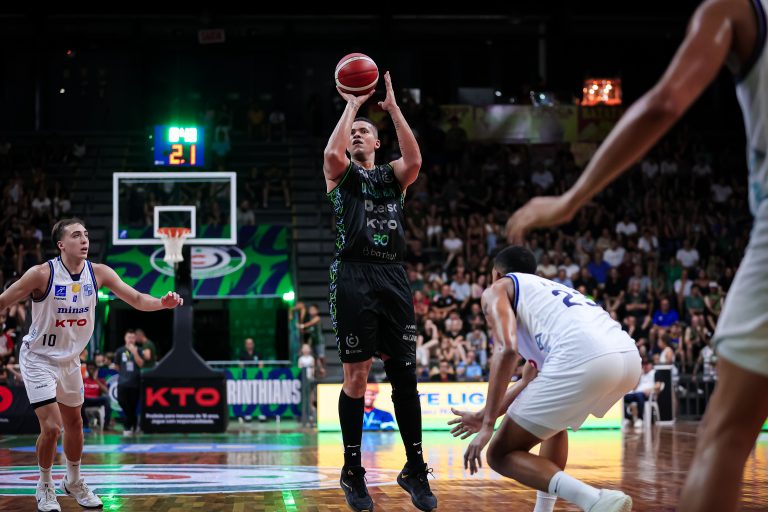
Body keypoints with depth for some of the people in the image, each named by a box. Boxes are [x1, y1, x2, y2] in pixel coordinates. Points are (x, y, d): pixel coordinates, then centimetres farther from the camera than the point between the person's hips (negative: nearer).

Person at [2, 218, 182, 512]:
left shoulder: (98, 273, -8)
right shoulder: (43, 274, -23)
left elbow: (137, 300, -9)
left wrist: (163, 303, -27)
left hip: (70, 360, 5)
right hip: (38, 359, -5)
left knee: (74, 425, 16)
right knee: (51, 427, -13)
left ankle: (73, 481, 39)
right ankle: (44, 487, 12)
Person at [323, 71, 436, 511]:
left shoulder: (393, 176, 17)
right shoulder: (341, 175, 12)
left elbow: (415, 160, -6)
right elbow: (332, 152, -12)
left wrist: (393, 107, -5)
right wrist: (352, 106, -2)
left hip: (393, 278, 2)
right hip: (354, 277, -2)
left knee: (405, 376, 1)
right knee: (356, 377, -2)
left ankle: (416, 470, 9)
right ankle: (353, 472, 7)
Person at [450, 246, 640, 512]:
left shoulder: (498, 289, 19)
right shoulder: (553, 289, 40)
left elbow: (506, 349, -1)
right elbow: (541, 375, 44)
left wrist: (487, 425, -3)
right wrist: (486, 416, 51)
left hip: (582, 358, -8)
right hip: (630, 357, 8)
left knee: (500, 455, 5)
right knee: (553, 421, 38)